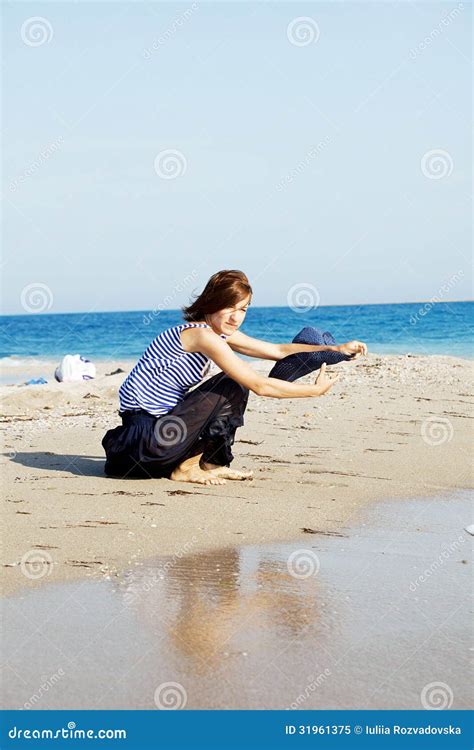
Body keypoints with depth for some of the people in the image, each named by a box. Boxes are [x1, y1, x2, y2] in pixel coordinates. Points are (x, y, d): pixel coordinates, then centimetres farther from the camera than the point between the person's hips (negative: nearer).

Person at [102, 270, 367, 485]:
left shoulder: (221, 334, 10)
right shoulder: (202, 334, -20)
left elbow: (279, 351, 14)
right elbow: (260, 385, -21)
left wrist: (335, 349, 6)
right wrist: (315, 390, -12)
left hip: (160, 422, 10)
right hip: (144, 427, -10)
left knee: (236, 388, 11)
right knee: (233, 387, -16)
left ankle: (209, 464, 12)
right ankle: (186, 468, -5)